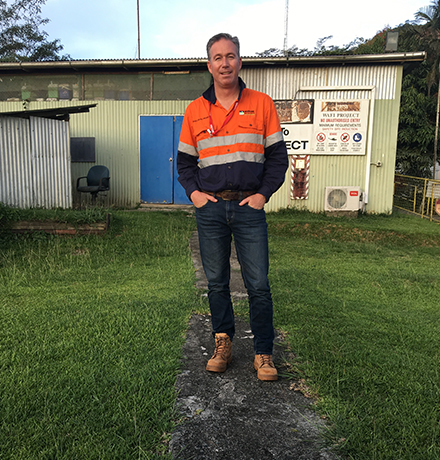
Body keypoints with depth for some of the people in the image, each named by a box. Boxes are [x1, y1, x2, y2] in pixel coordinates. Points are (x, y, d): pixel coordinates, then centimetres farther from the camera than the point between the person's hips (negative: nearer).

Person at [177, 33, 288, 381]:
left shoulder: (262, 104, 5)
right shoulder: (195, 111, 10)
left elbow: (278, 156, 6)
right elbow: (184, 160, 16)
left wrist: (263, 194, -5)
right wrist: (193, 192, 0)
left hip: (249, 207, -2)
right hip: (210, 209, 2)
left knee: (258, 285, 0)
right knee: (216, 282, 10)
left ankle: (263, 353, 14)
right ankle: (223, 343, 26)